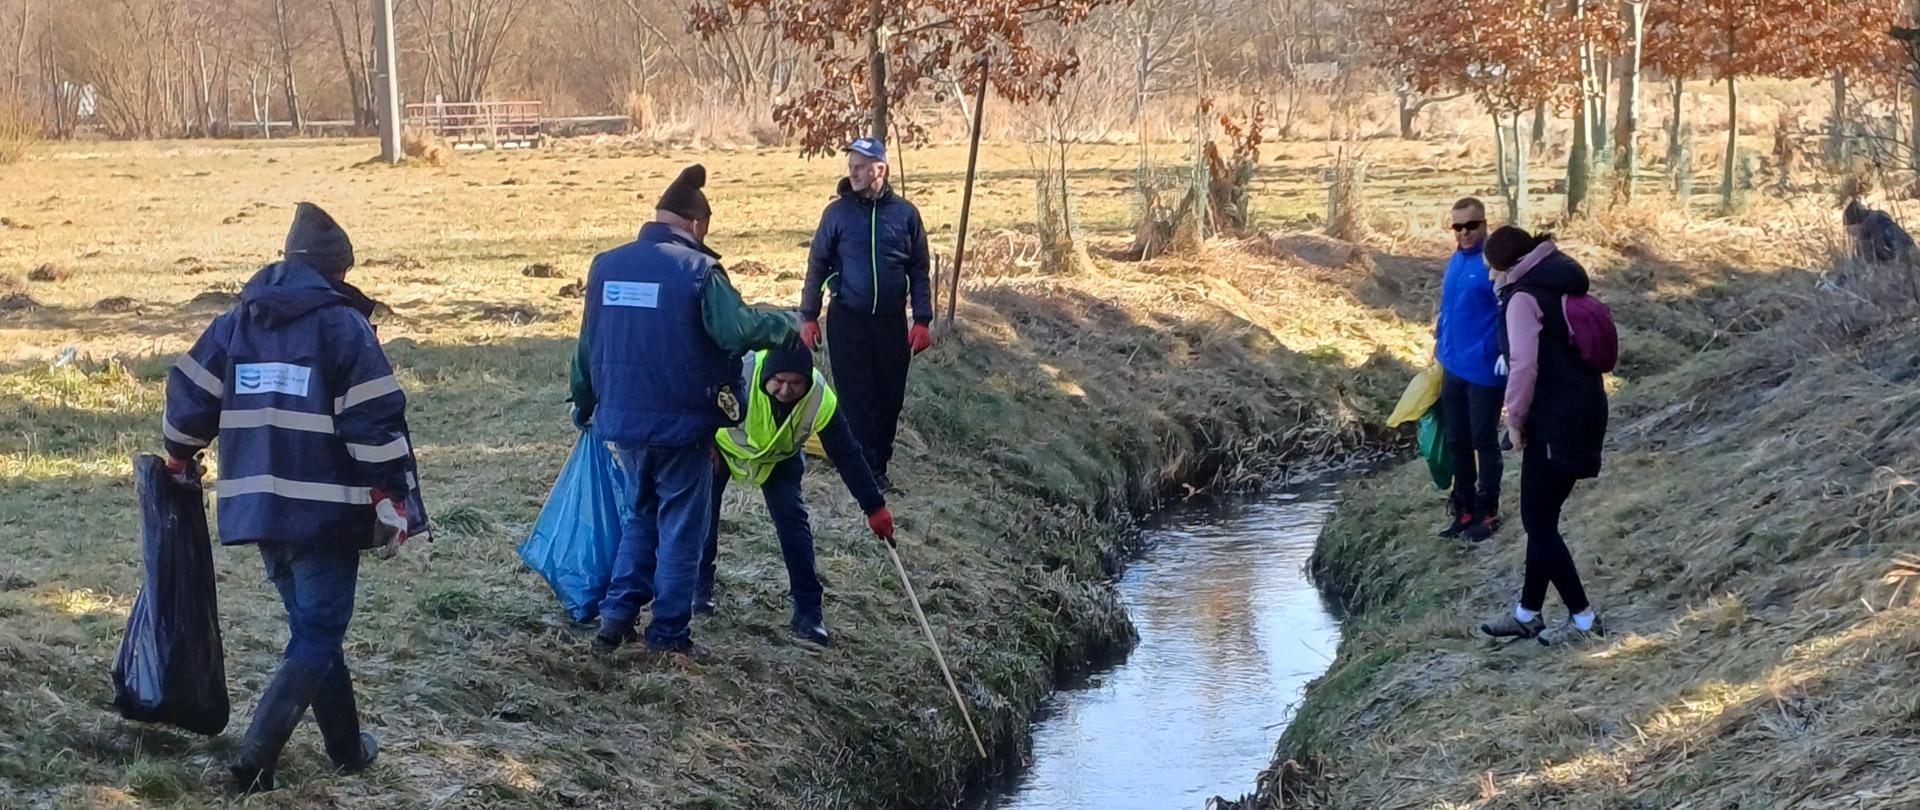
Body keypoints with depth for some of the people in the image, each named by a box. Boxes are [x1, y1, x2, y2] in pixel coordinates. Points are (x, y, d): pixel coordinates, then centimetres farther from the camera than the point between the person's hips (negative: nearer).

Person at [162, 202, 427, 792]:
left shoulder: (238, 320, 9)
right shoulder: (342, 324, -9)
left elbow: (189, 393, 13)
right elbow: (376, 421, -14)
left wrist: (181, 459, 30)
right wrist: (393, 503, -9)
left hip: (259, 503, 7)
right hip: (326, 509, -6)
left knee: (313, 626, 18)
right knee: (317, 638, -1)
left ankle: (347, 748, 25)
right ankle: (255, 759, -12)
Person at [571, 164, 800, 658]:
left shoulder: (606, 266, 5)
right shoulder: (697, 269, -14)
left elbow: (588, 344, 13)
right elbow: (740, 331, -23)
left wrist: (583, 404, 26)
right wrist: (789, 324, -5)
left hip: (623, 421, 5)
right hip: (681, 425, -5)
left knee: (641, 517, 22)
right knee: (681, 528, 7)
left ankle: (617, 616, 15)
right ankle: (668, 634, 11)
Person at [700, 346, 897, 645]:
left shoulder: (821, 400, -34)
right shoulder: (739, 372, -42)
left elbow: (848, 455, -23)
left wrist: (875, 508, -20)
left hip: (780, 455, 1)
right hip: (721, 443, -1)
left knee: (792, 519, -11)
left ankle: (808, 611, -6)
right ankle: (700, 586, 18)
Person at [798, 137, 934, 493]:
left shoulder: (905, 213, 2)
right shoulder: (838, 213, 0)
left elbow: (919, 271, 8)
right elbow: (817, 266, 4)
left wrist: (922, 320, 3)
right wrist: (808, 317, 0)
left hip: (891, 321, 2)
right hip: (848, 320, -1)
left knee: (889, 397, 5)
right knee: (857, 397, -3)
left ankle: (878, 461, 16)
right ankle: (869, 470, 1)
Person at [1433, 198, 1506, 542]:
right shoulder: (1455, 261, 10)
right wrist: (1440, 347, 19)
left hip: (1484, 370, -7)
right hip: (1453, 369, 7)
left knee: (1484, 441, 2)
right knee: (1457, 443, 12)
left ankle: (1488, 513, 11)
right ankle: (1464, 509, 21)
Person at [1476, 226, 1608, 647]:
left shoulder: (1524, 297, -13)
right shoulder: (1563, 286, 15)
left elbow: (1524, 364, -23)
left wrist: (1515, 419, -12)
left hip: (1555, 422, -10)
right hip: (1584, 411, 10)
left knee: (1539, 522, -2)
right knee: (1541, 517, 17)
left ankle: (1583, 619, 0)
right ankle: (1527, 613, 25)